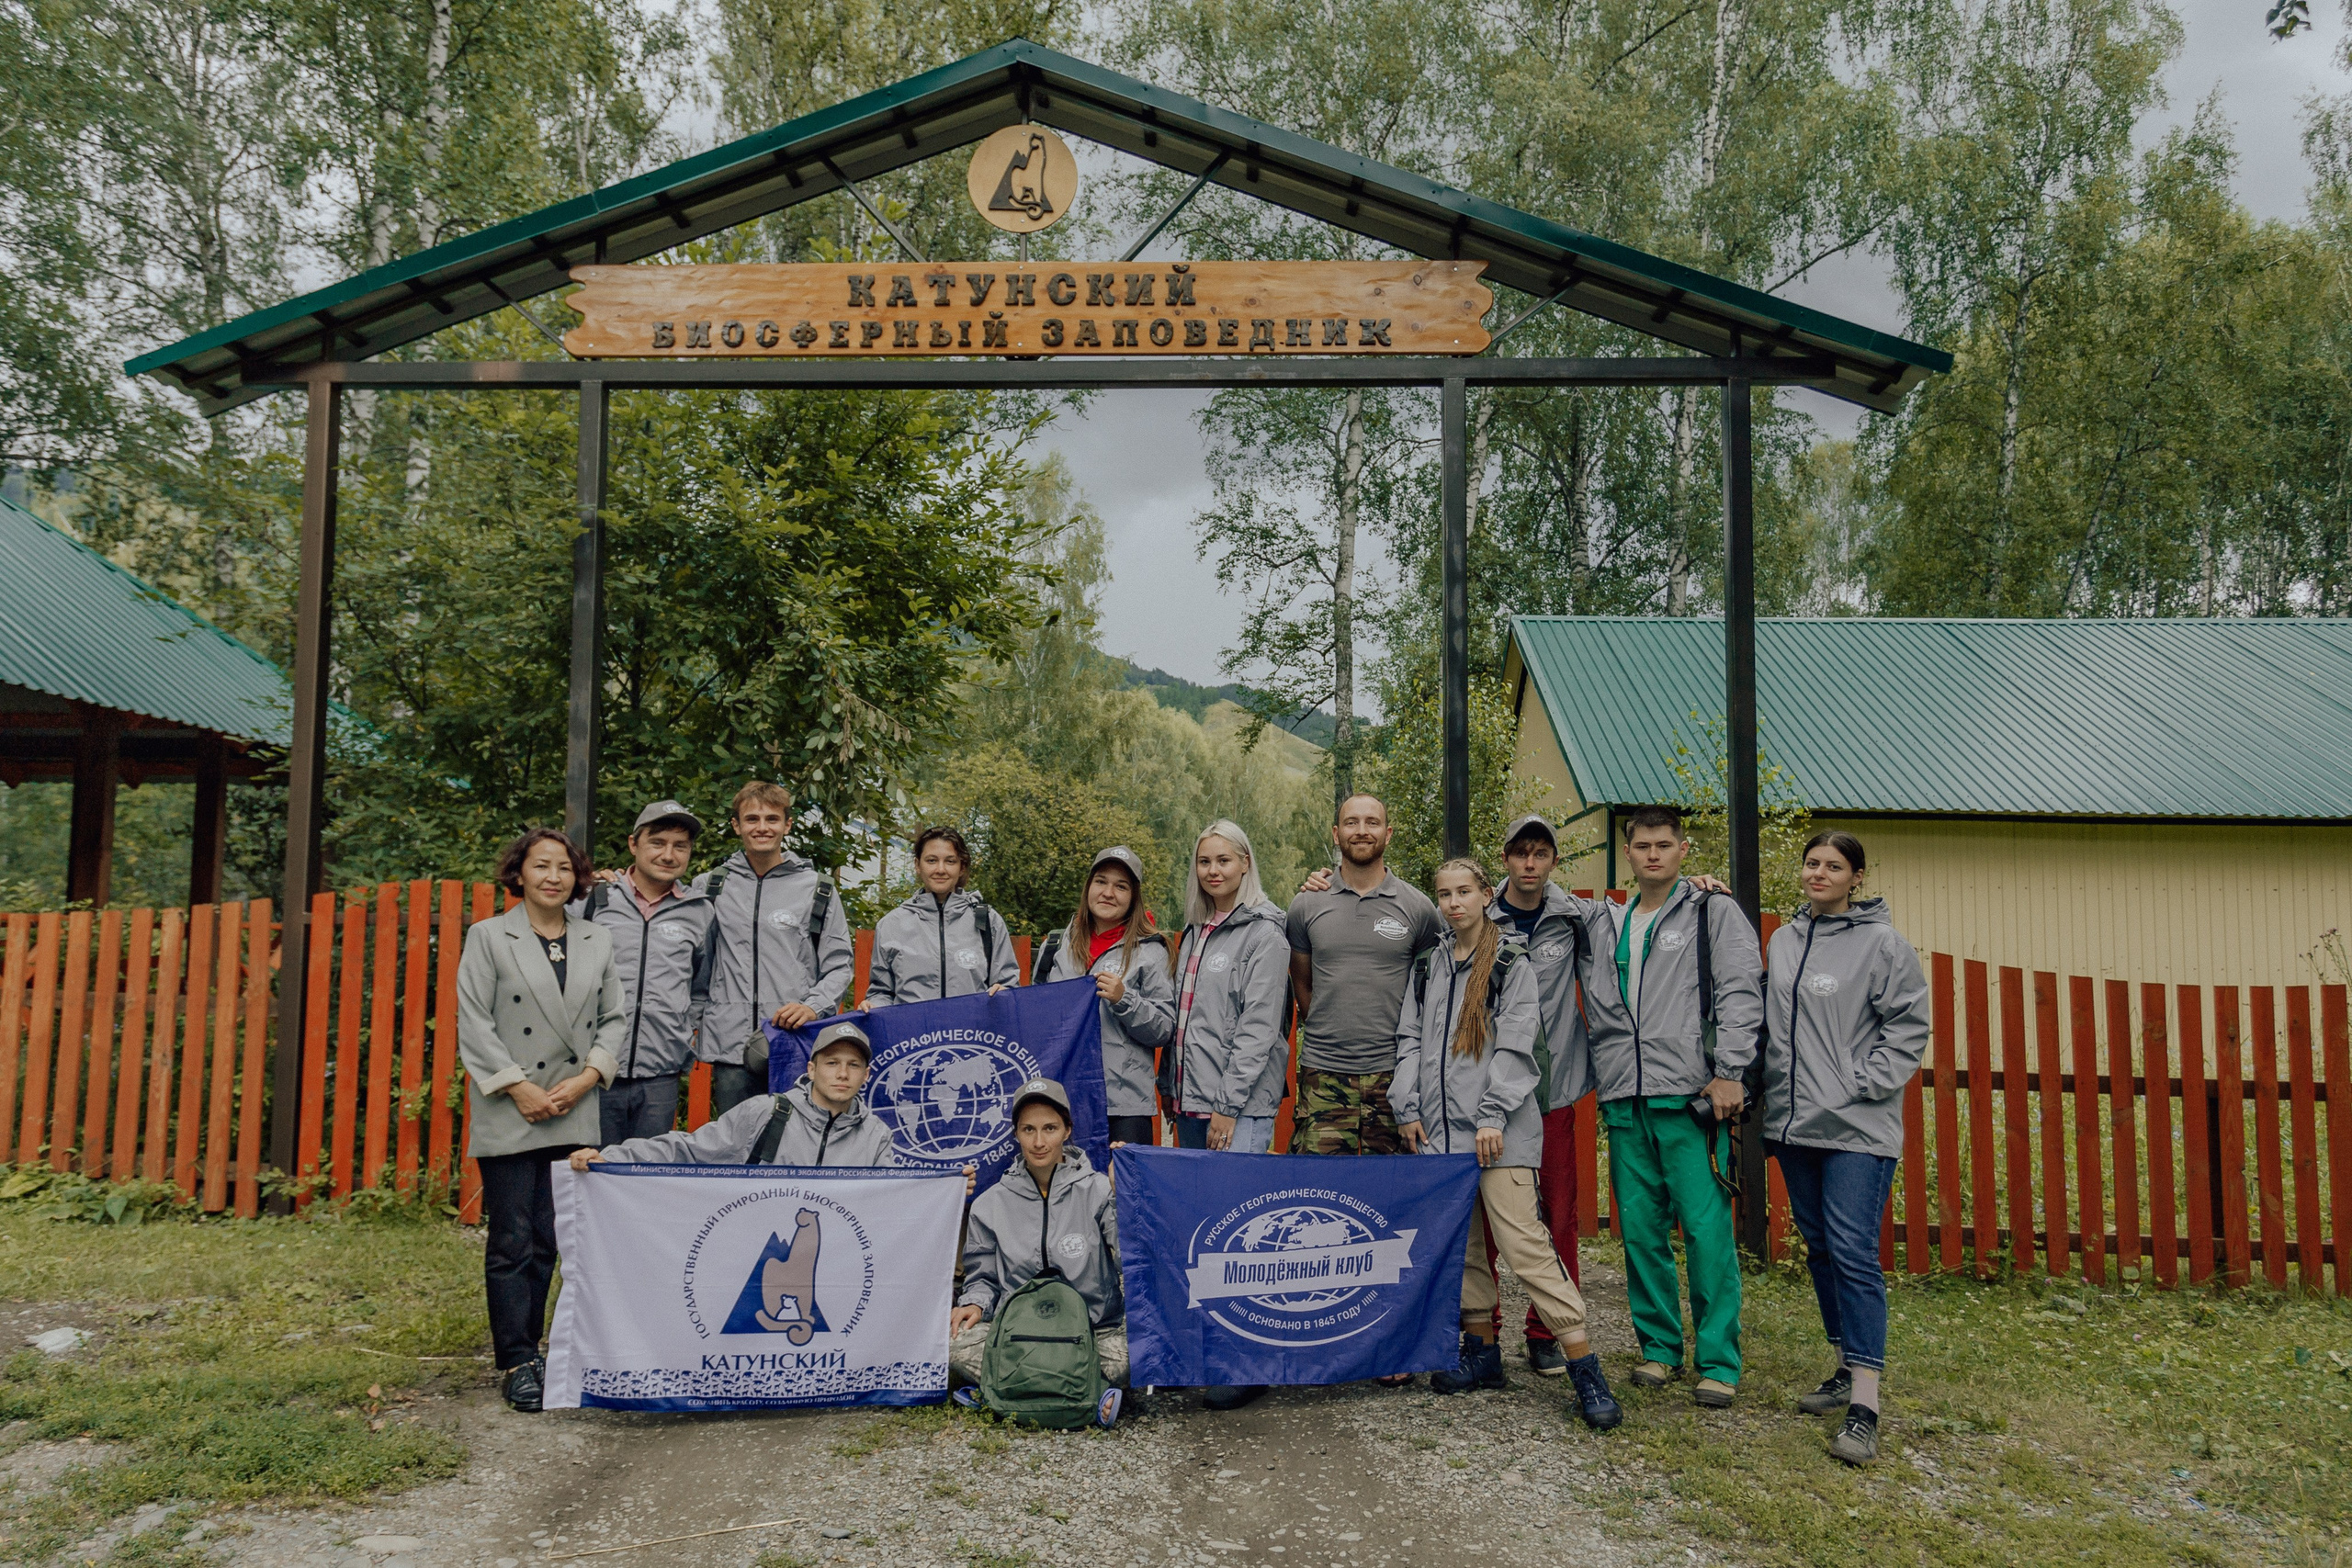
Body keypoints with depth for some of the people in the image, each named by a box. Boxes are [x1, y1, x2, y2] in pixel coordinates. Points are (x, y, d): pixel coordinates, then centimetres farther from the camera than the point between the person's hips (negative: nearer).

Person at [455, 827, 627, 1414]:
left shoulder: (597, 942, 12)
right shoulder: (488, 937, 3)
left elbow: (615, 1017, 11)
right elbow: (473, 1022, -3)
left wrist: (587, 1076, -5)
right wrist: (519, 1088, -10)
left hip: (574, 1116, 3)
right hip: (510, 1114, -3)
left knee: (549, 1239, 7)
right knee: (512, 1242, -1)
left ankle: (527, 1349, 19)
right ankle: (517, 1362, 7)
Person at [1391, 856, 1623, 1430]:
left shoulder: (1512, 964, 0)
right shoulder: (1427, 966, 15)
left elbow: (1514, 1045, -7)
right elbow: (1409, 1040, 15)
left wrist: (1492, 1115, -14)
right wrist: (1407, 1107, 6)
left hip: (1498, 1130, -6)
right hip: (1439, 1127, 6)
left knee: (1523, 1243, -12)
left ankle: (1585, 1366, -7)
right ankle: (1482, 1352, 24)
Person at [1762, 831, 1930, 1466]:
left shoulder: (1882, 943, -6)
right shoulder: (1785, 939, 11)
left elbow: (1909, 1028, -8)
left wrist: (1860, 1086, -13)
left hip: (1857, 1129, -6)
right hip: (1794, 1124, 6)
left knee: (1854, 1254, -10)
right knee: (1819, 1247, 14)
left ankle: (1865, 1403, -7)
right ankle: (1847, 1367, 28)